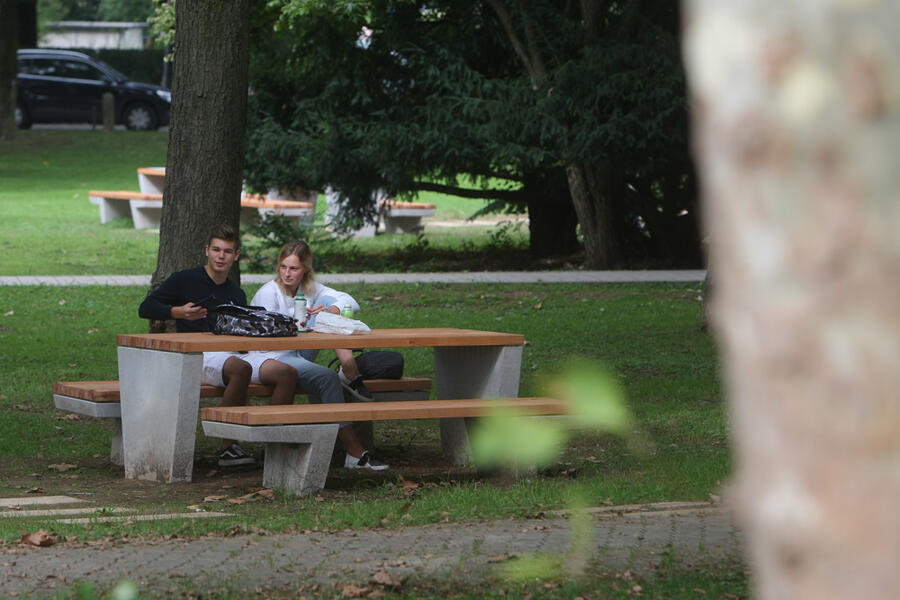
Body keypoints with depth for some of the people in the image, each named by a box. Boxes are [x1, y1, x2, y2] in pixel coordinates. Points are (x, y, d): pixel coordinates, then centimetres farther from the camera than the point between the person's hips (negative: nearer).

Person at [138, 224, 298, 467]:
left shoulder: (237, 295, 22)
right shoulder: (185, 280, 5)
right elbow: (145, 308, 1)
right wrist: (178, 312, -15)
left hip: (231, 354, 6)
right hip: (197, 357, -6)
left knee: (287, 373, -16)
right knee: (240, 368, -38)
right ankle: (228, 448, -31)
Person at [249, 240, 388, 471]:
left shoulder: (310, 288, 8)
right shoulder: (268, 293, -9)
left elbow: (350, 302, -4)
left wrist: (331, 310, -25)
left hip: (301, 354, 6)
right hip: (273, 358, -6)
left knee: (328, 300, -10)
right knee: (327, 378, -33)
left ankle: (350, 372, -21)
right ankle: (354, 451, -33)